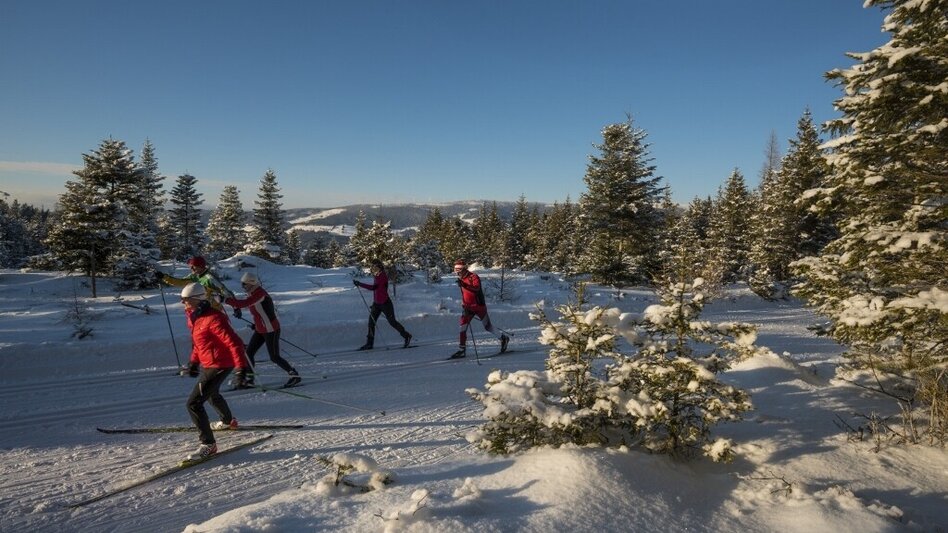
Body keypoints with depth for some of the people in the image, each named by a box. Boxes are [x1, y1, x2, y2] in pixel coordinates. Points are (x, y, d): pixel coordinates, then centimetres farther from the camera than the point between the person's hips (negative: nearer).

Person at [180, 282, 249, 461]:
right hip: (208, 364, 11)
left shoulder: (213, 319, -26)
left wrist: (241, 366, -29)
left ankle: (208, 444, -5)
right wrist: (194, 361, 17)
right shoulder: (195, 317, 4)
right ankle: (228, 421, 59)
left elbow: (234, 342, -27)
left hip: (218, 366, -11)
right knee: (211, 393, 33)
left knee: (194, 403, -12)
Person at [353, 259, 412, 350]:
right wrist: (374, 303, 21)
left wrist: (359, 284, -29)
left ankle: (406, 336, 19)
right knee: (371, 322, 0)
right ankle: (369, 343, 5)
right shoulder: (376, 276, 9)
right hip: (376, 304, 8)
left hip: (385, 303, -8)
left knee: (392, 321, 1)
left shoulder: (383, 276, -19)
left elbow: (374, 287, -28)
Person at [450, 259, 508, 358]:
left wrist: (464, 285, -45)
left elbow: (476, 288, -35)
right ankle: (462, 349, -3)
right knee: (463, 326, -7)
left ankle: (503, 339, 25)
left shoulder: (473, 277, -16)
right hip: (468, 307, 7)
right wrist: (463, 303, 22)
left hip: (479, 306, -7)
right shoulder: (461, 279, 9)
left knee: (487, 326, 4)